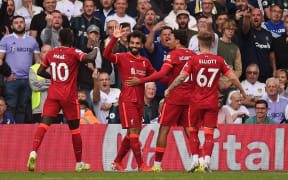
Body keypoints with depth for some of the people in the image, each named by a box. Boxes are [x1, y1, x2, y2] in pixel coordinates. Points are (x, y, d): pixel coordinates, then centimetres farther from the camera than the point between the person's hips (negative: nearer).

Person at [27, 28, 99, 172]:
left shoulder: (51, 53, 7)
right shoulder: (74, 53, -6)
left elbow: (40, 72, 13)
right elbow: (89, 58, -23)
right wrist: (95, 50, -3)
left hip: (53, 95, 3)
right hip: (69, 96, -3)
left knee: (44, 124, -7)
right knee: (74, 129, 10)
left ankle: (34, 152, -33)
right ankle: (79, 164, 19)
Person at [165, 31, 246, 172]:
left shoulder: (194, 60, -6)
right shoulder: (219, 60, 0)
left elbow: (182, 77, -12)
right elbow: (232, 77, 0)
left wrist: (169, 89, 2)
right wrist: (242, 91, 14)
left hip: (196, 102, -1)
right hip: (212, 102, 1)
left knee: (193, 130, 14)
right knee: (209, 133, 3)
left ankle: (195, 158, 6)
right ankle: (207, 159, -11)